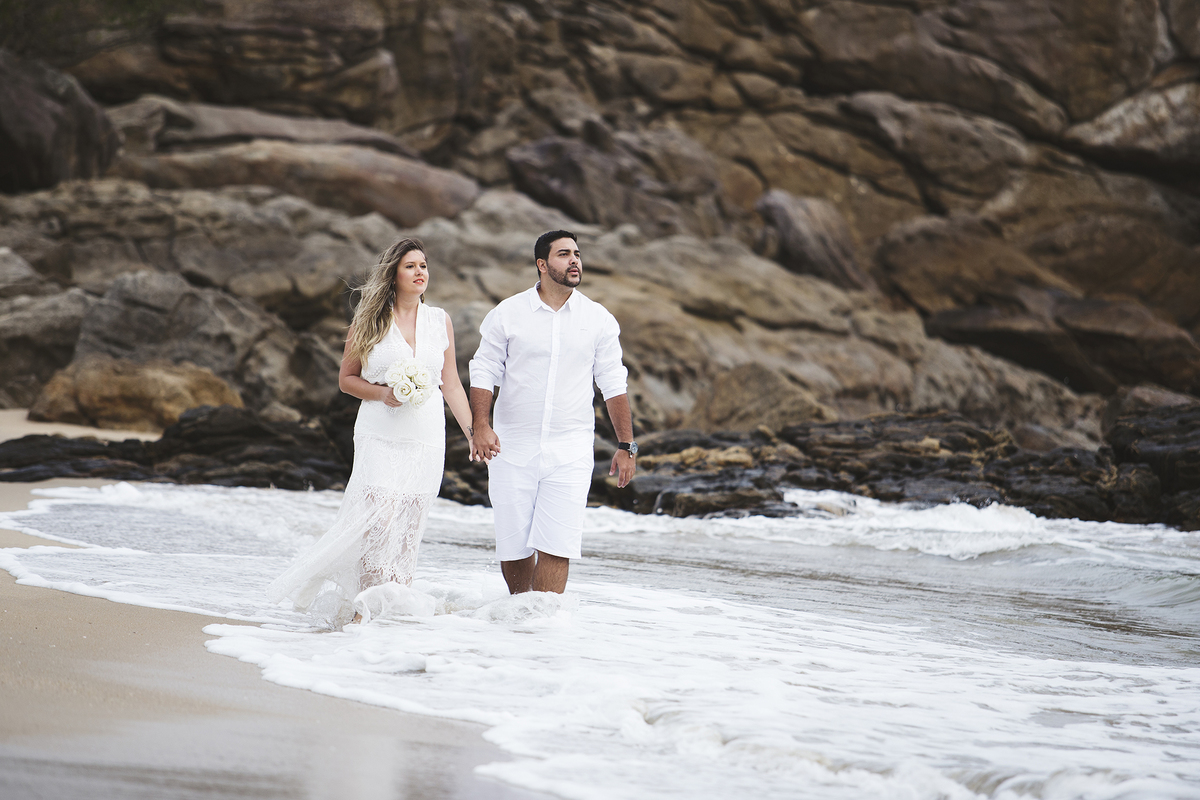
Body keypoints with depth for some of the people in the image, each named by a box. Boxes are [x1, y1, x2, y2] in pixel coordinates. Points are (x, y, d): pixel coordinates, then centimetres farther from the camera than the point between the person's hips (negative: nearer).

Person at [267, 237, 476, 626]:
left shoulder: (440, 321, 9)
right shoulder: (369, 321, 1)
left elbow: (451, 384, 13)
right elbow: (346, 378, 6)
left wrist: (472, 431, 6)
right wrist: (382, 393, -12)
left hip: (426, 439, 3)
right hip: (379, 435, -3)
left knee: (408, 526, 2)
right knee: (378, 518, -16)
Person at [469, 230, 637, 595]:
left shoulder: (599, 320, 4)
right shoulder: (507, 314, 1)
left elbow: (613, 385, 8)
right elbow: (484, 373, 1)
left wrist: (626, 446, 5)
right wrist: (480, 425, -14)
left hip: (569, 452, 0)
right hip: (512, 449, 0)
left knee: (555, 546, -12)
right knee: (513, 547, 5)